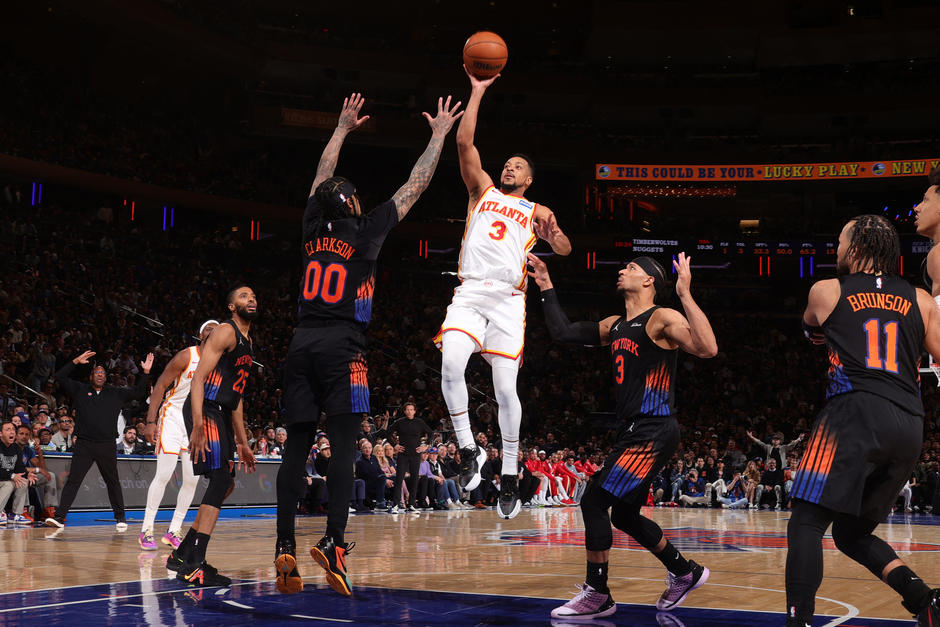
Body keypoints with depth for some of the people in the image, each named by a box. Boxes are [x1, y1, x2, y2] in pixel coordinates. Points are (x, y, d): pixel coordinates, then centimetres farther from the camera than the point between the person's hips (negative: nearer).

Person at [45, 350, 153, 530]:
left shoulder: (116, 393, 13)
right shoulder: (80, 390, 10)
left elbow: (139, 392, 13)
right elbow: (60, 377, 4)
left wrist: (146, 372, 0)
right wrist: (76, 361, -5)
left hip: (107, 445, 1)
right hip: (83, 444, -1)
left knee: (112, 482, 8)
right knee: (73, 480, -5)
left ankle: (120, 517, 18)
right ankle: (59, 517, -6)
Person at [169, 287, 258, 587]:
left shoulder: (247, 341, 22)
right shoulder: (226, 331, -8)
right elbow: (198, 377, -18)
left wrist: (243, 443, 25)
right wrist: (197, 426, -29)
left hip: (222, 414, 10)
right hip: (205, 411, -10)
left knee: (225, 485, 13)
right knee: (220, 480, -17)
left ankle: (182, 555, 22)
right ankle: (193, 567, -18)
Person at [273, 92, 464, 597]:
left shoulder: (313, 228, 12)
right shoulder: (365, 232, 1)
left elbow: (322, 178, 30)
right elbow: (416, 185, 8)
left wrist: (342, 129, 40)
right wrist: (439, 135, 19)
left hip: (301, 344, 5)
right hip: (341, 348, -5)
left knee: (295, 448, 2)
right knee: (343, 448, -8)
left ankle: (285, 550, -3)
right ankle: (333, 543, -20)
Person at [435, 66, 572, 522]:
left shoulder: (536, 211, 19)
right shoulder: (482, 191, 21)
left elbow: (564, 249, 6)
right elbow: (464, 142, 10)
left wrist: (554, 234, -17)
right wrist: (477, 92, 7)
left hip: (508, 299, -1)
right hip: (469, 292, 1)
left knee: (506, 389, -8)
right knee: (451, 365, -25)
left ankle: (510, 477, 6)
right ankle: (469, 451, -9)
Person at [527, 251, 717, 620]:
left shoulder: (662, 319, -10)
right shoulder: (614, 326, 15)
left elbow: (708, 349, -27)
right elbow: (562, 333, 21)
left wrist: (685, 294, -30)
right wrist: (546, 287, 22)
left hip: (653, 433, -10)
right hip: (632, 432, 10)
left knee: (594, 500, -12)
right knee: (624, 514, 17)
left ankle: (596, 596, -2)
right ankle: (686, 573, 33)